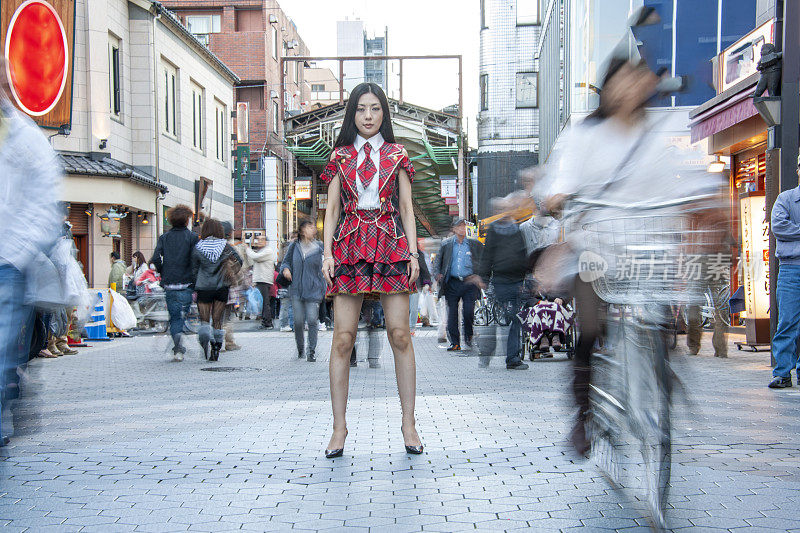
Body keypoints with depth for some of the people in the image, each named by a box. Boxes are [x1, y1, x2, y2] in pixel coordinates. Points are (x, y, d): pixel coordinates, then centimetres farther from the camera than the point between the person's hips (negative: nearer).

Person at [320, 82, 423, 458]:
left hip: (390, 243, 0)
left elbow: (406, 207, 10)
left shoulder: (396, 155, 12)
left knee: (400, 335, -5)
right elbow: (332, 208, 10)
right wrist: (328, 252, -1)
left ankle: (408, 422, 4)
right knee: (343, 338, -5)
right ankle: (339, 426, 2)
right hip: (350, 245, 0)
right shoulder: (341, 156, 13)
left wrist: (413, 253, 0)